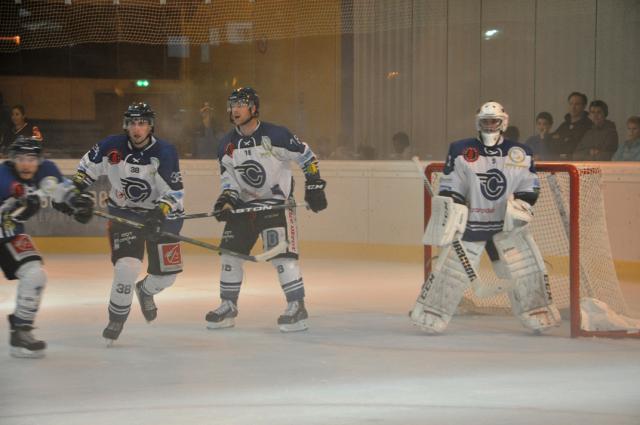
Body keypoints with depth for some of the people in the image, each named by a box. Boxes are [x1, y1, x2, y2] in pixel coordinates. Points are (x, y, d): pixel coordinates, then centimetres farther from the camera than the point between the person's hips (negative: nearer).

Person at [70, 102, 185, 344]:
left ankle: (145, 290, 37)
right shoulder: (112, 147, -12)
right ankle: (117, 318, 2)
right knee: (127, 267, -19)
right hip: (124, 213, 0)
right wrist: (75, 191, -2)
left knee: (167, 273, 1)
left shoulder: (165, 153, -19)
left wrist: (160, 213, -36)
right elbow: (87, 166, 6)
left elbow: (175, 192, -21)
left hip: (161, 214, 0)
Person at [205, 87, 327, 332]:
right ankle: (228, 307, 16)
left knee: (281, 253, -17)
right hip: (244, 203, 6)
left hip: (277, 201, -6)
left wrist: (314, 186, -10)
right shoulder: (228, 145, 1)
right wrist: (226, 200, -11)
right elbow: (228, 177, 6)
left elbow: (306, 156, -10)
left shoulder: (274, 136, -17)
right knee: (230, 251, 4)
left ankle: (297, 307, -10)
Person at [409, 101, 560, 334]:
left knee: (528, 268, -6)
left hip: (508, 224, 1)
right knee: (450, 268, -4)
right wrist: (447, 214, -9)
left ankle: (539, 315, 5)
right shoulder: (461, 150, -3)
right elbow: (449, 189, -1)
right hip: (470, 222, -1)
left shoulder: (520, 153, 2)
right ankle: (429, 316, 7)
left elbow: (530, 187, 6)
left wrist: (520, 205, -12)